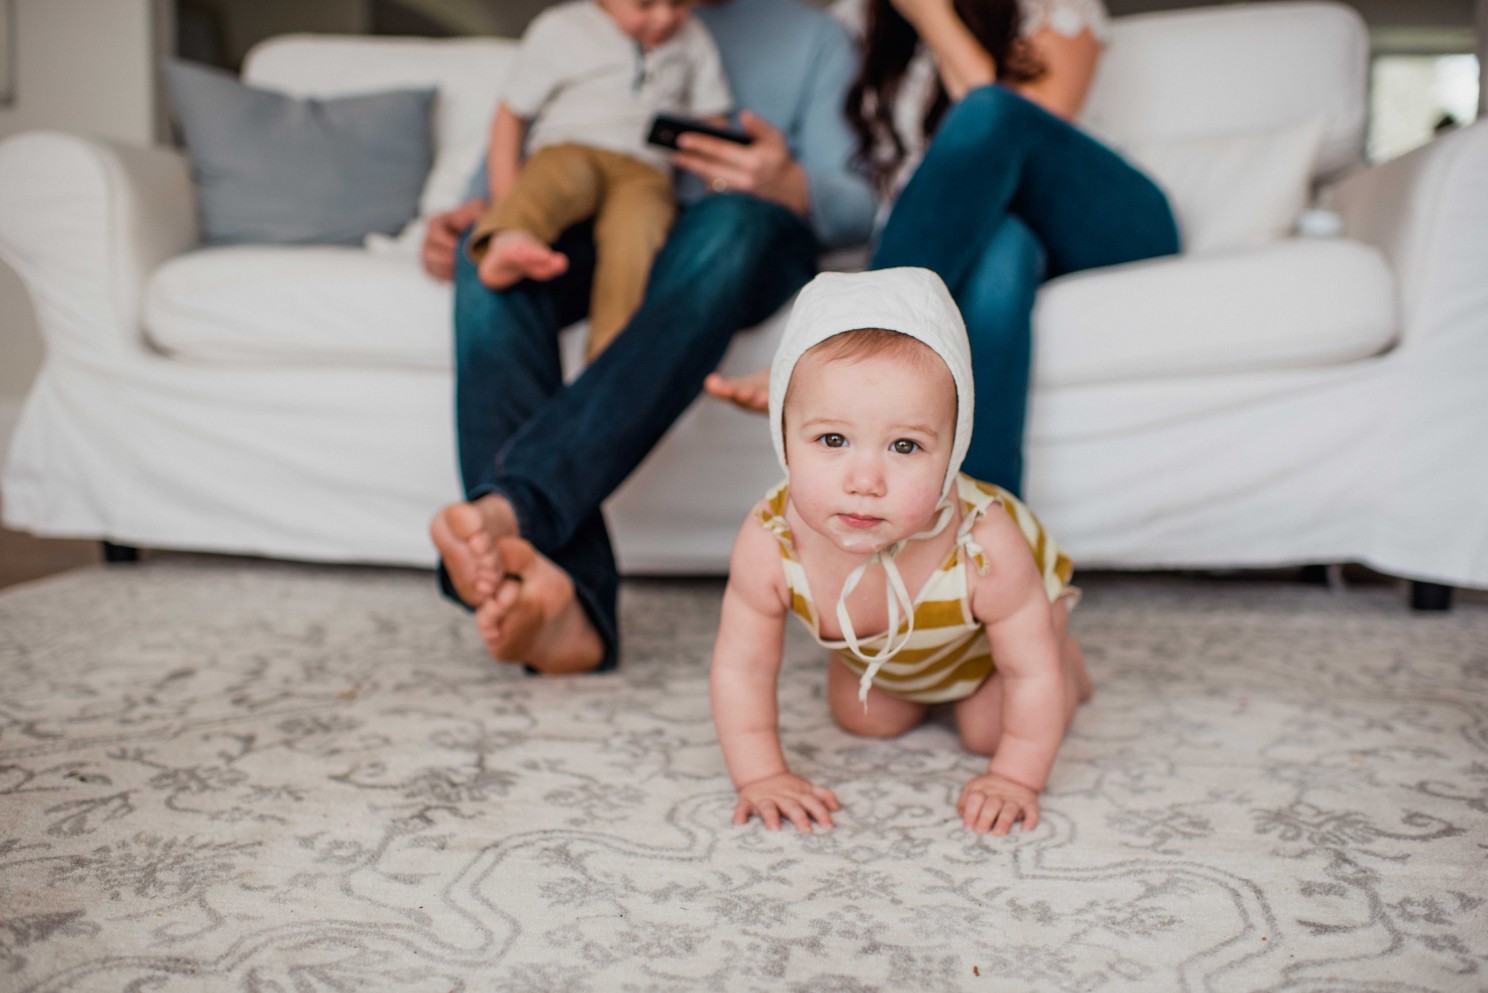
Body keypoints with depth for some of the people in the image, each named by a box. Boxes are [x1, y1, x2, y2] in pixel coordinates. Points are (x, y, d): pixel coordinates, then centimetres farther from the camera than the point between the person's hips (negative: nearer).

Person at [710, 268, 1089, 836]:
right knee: (863, 721, 16)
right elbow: (742, 667, -24)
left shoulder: (986, 549, -48)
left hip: (990, 633, -3)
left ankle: (1069, 662, 30)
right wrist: (762, 777, -21)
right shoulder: (769, 544, -42)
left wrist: (1015, 779, -22)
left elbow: (1033, 677, -30)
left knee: (988, 732, 3)